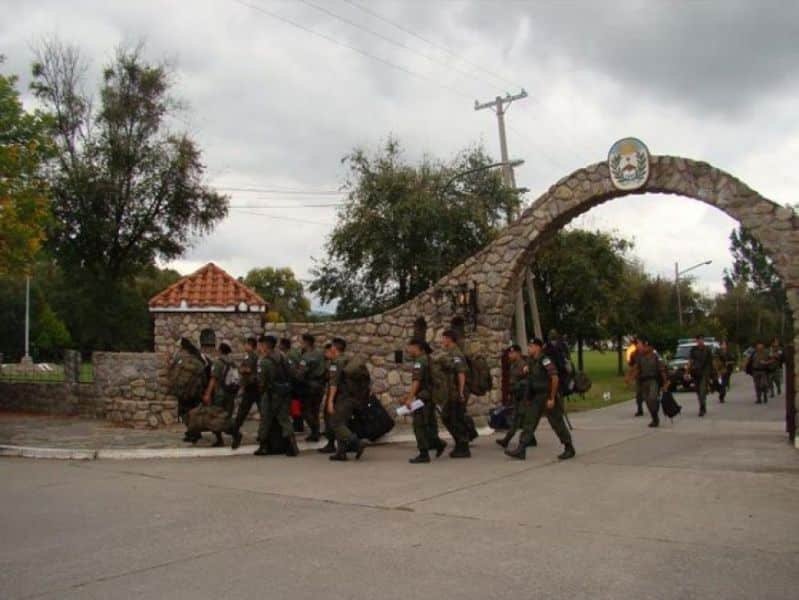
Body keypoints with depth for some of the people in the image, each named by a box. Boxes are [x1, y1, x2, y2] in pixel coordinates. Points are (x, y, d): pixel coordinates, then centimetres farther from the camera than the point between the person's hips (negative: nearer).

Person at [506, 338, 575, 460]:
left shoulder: (545, 360, -17)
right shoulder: (531, 361, 10)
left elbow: (555, 378, -22)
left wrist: (552, 398, -22)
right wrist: (528, 398, 16)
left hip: (548, 398, -8)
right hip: (536, 398, 8)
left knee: (558, 424, 2)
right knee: (528, 423, 2)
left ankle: (569, 449, 17)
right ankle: (520, 450, 1)